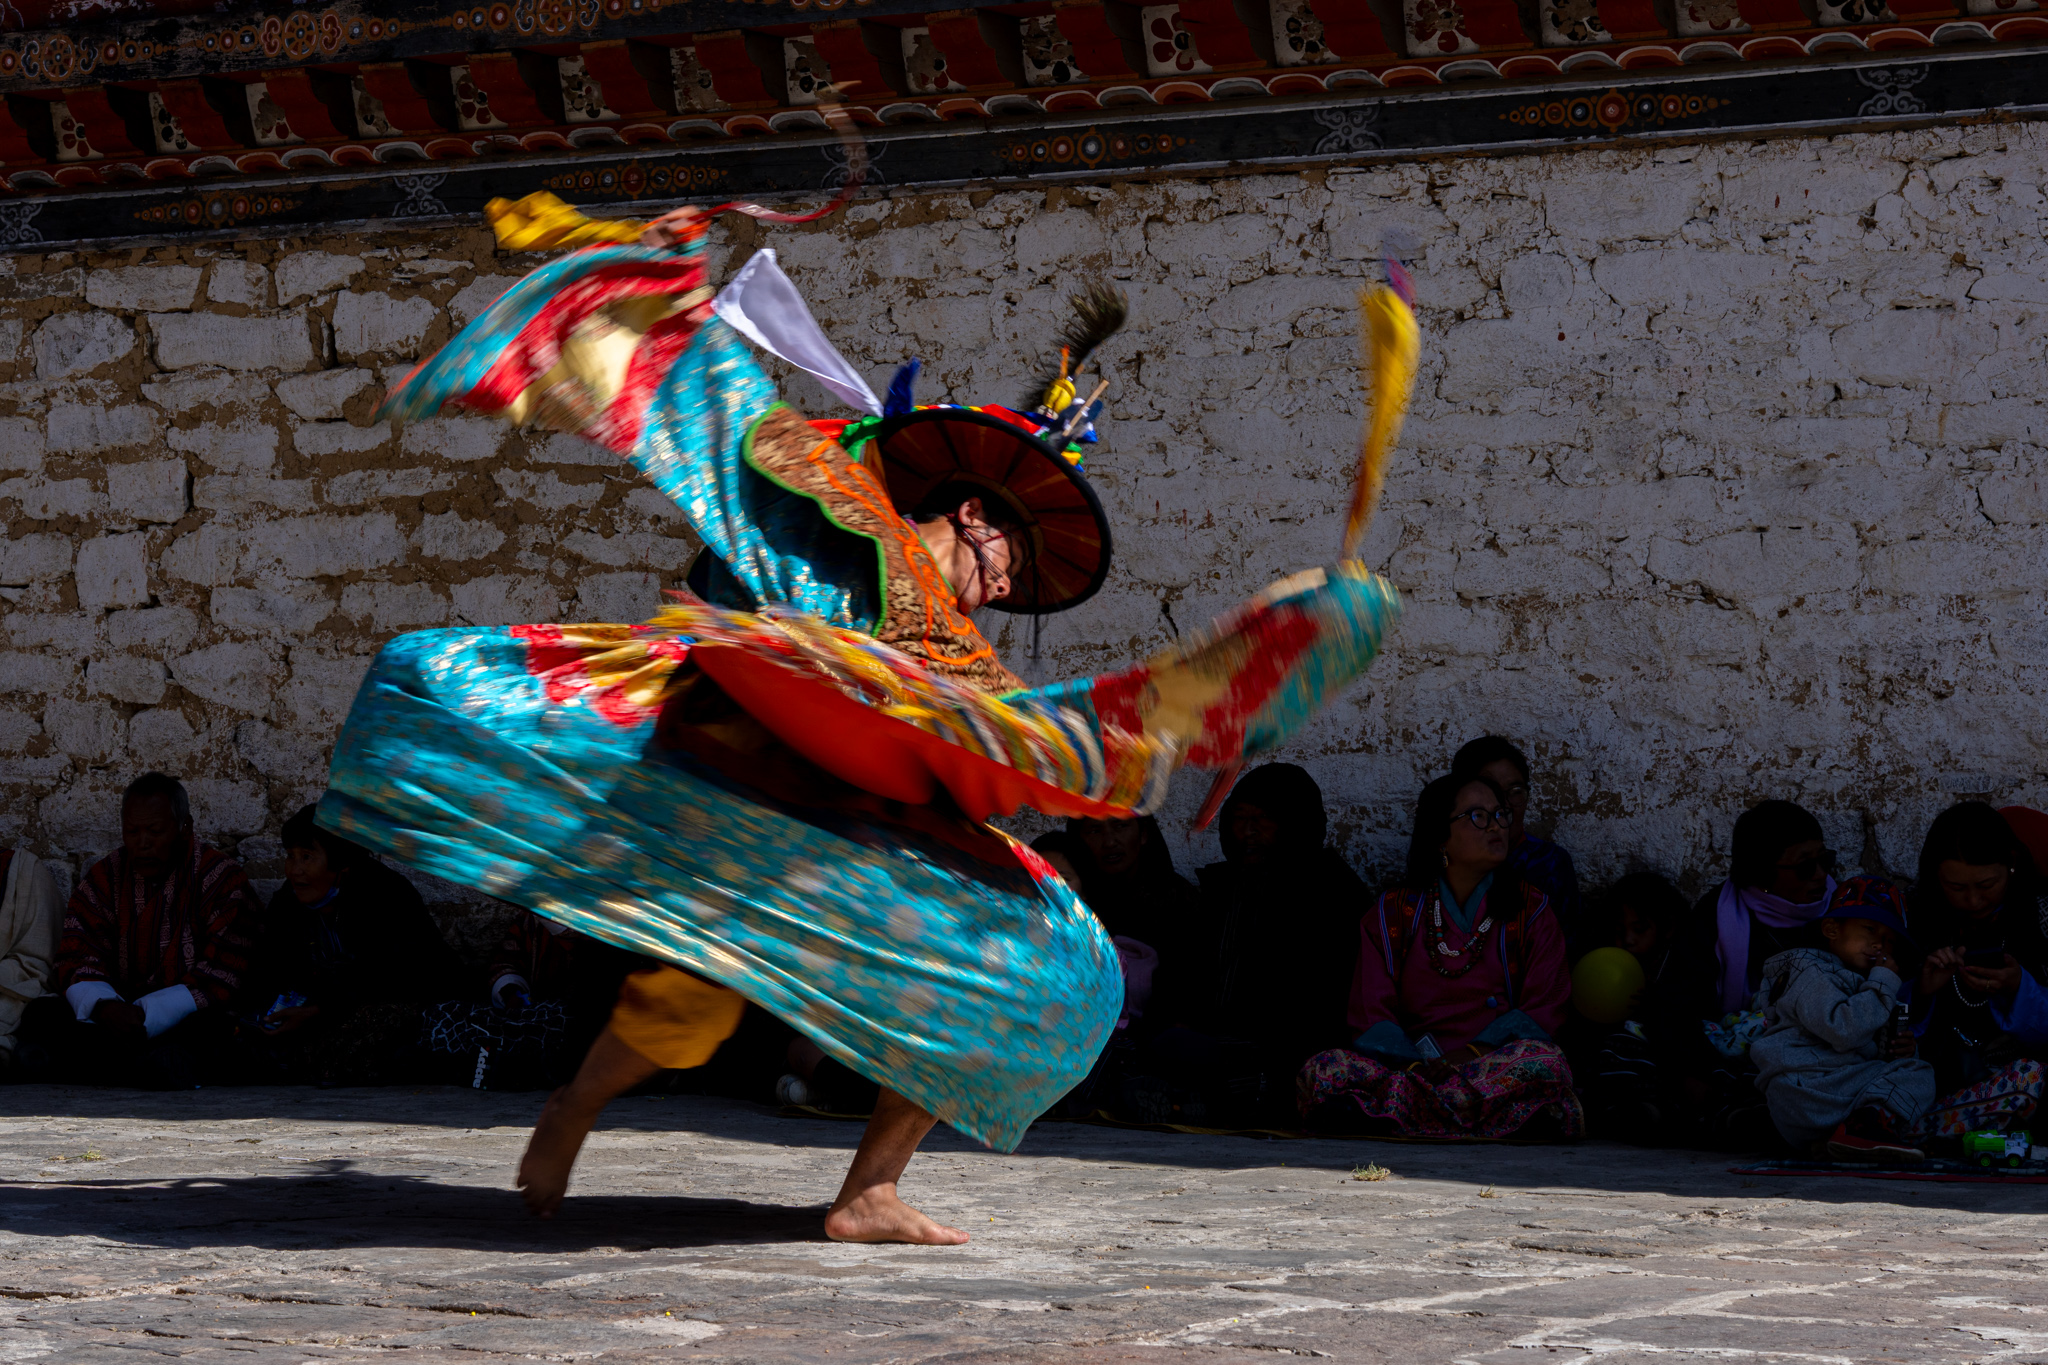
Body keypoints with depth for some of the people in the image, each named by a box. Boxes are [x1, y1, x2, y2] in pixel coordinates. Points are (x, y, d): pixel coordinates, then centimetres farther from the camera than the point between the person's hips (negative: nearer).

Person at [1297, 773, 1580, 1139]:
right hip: (1408, 1064, 1)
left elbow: (1543, 1010, 4)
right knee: (1325, 1069, -28)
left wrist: (1470, 1056, -14)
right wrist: (1424, 1064, -16)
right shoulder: (1392, 913, 14)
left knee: (1544, 1062, -37)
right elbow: (1372, 1016, 5)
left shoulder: (1532, 909, 14)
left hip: (1498, 1064, -1)